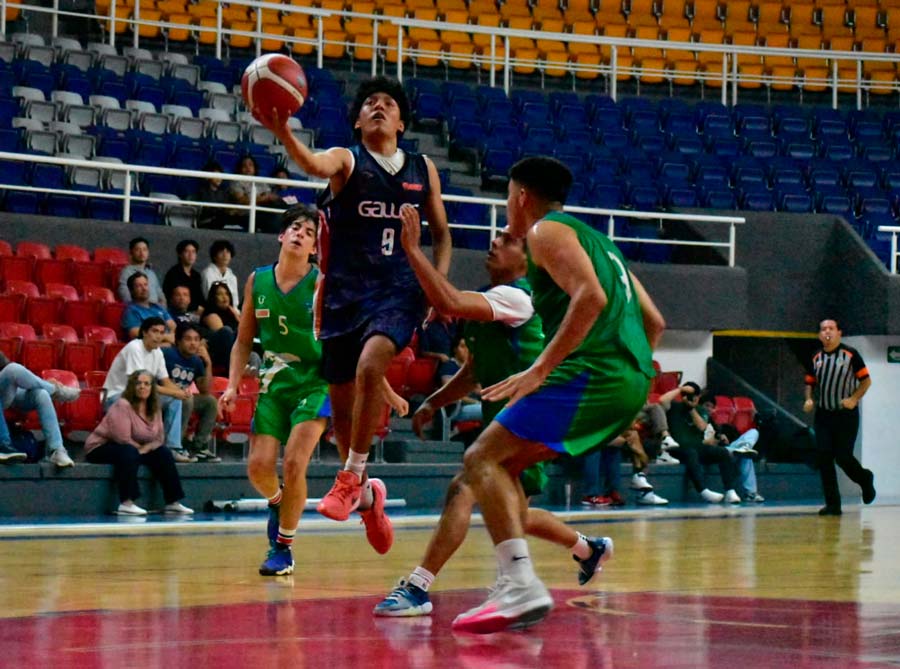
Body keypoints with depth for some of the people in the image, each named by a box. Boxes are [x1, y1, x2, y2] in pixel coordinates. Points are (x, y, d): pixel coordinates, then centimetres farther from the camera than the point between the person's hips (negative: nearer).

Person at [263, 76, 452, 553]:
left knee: (370, 364, -29)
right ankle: (366, 496, 29)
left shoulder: (423, 170, 10)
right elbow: (314, 166, -23)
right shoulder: (346, 160, 1)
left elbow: (441, 233, 20)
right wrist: (283, 135, -44)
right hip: (346, 293, 0)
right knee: (341, 404, 5)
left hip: (399, 289, 0)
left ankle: (351, 478, -16)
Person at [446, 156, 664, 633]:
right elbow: (653, 322, 27)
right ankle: (515, 589, 10)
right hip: (632, 382, 9)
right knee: (504, 464, 18)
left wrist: (540, 369, -19)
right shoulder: (594, 239, 29)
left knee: (483, 460, -11)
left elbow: (590, 296, -18)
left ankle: (523, 588, -27)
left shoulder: (547, 231, 1)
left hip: (590, 373, -9)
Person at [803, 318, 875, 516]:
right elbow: (810, 383, 17)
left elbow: (866, 380, -3)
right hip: (823, 414, 4)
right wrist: (809, 399, -2)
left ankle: (865, 479, 28)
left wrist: (854, 399, -17)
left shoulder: (850, 355, -5)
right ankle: (832, 504, 3)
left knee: (843, 457, -6)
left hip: (846, 415, -4)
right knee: (823, 458, -4)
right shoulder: (816, 358, 7)